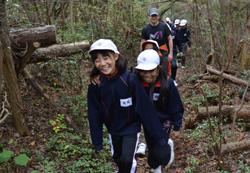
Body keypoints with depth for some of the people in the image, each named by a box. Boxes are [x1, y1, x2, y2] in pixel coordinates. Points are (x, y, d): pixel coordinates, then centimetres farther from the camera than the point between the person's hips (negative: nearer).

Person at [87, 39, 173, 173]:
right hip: (113, 129, 4)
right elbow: (94, 115, -6)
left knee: (126, 160, -15)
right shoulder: (95, 85, -16)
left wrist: (160, 138, -22)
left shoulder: (130, 80, -26)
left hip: (131, 127, -3)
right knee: (118, 159, 20)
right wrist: (97, 142, -3)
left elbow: (146, 109, -24)